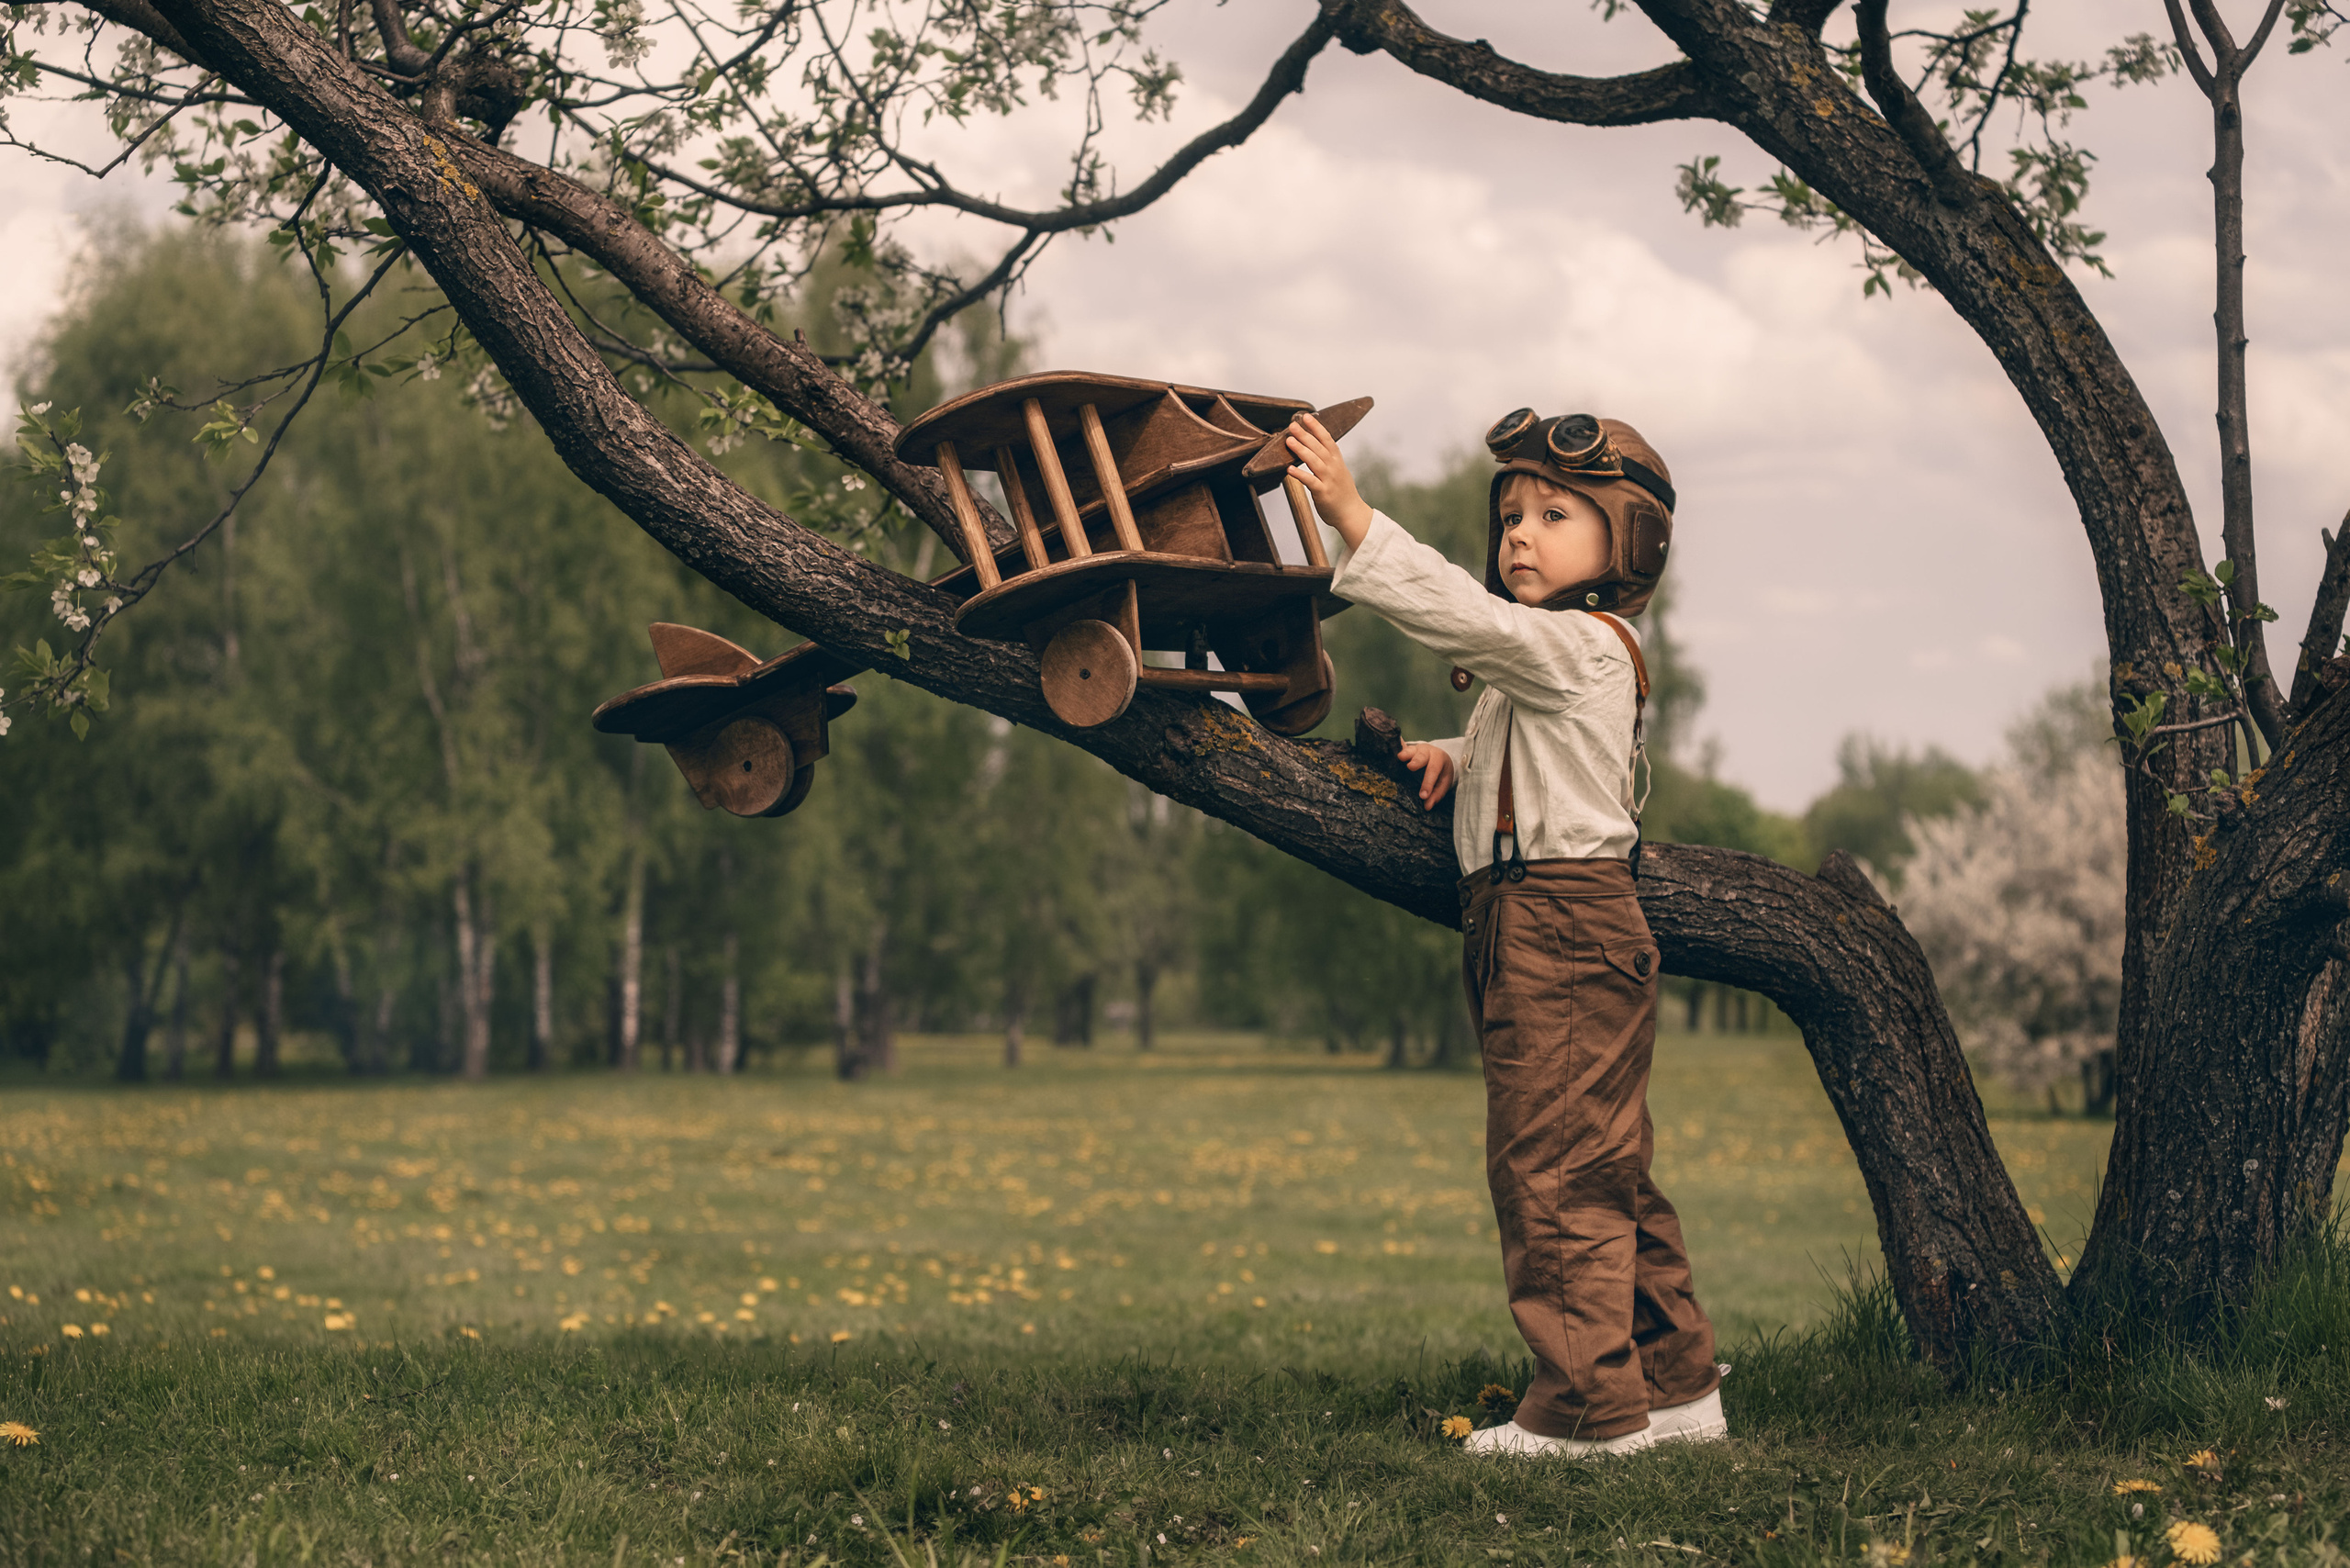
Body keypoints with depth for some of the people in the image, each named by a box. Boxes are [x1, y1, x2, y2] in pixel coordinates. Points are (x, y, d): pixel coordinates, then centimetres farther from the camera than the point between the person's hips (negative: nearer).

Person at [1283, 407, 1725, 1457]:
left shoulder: (1580, 644, -11)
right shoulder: (1540, 663, 21)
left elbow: (1467, 616, -26)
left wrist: (1352, 518, -33)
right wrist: (1460, 757, 13)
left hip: (1563, 927, -11)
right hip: (1524, 932, 11)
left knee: (1550, 1166, -9)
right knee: (1605, 1177, 13)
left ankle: (1588, 1405, -6)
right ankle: (1675, 1387, 19)